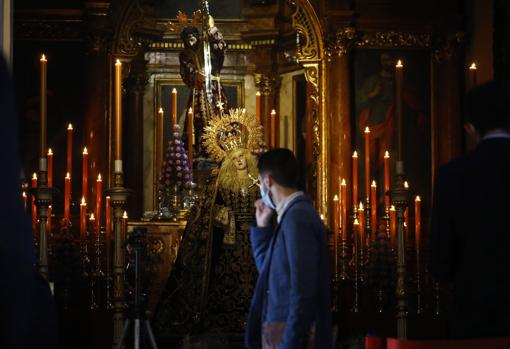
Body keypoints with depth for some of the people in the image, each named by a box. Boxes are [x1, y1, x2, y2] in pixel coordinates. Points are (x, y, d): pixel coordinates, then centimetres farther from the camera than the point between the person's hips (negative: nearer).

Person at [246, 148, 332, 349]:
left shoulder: (297, 217, -15)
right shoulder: (292, 214, 15)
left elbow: (302, 290, -21)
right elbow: (269, 270, 28)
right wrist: (262, 225, 19)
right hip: (279, 331, 10)